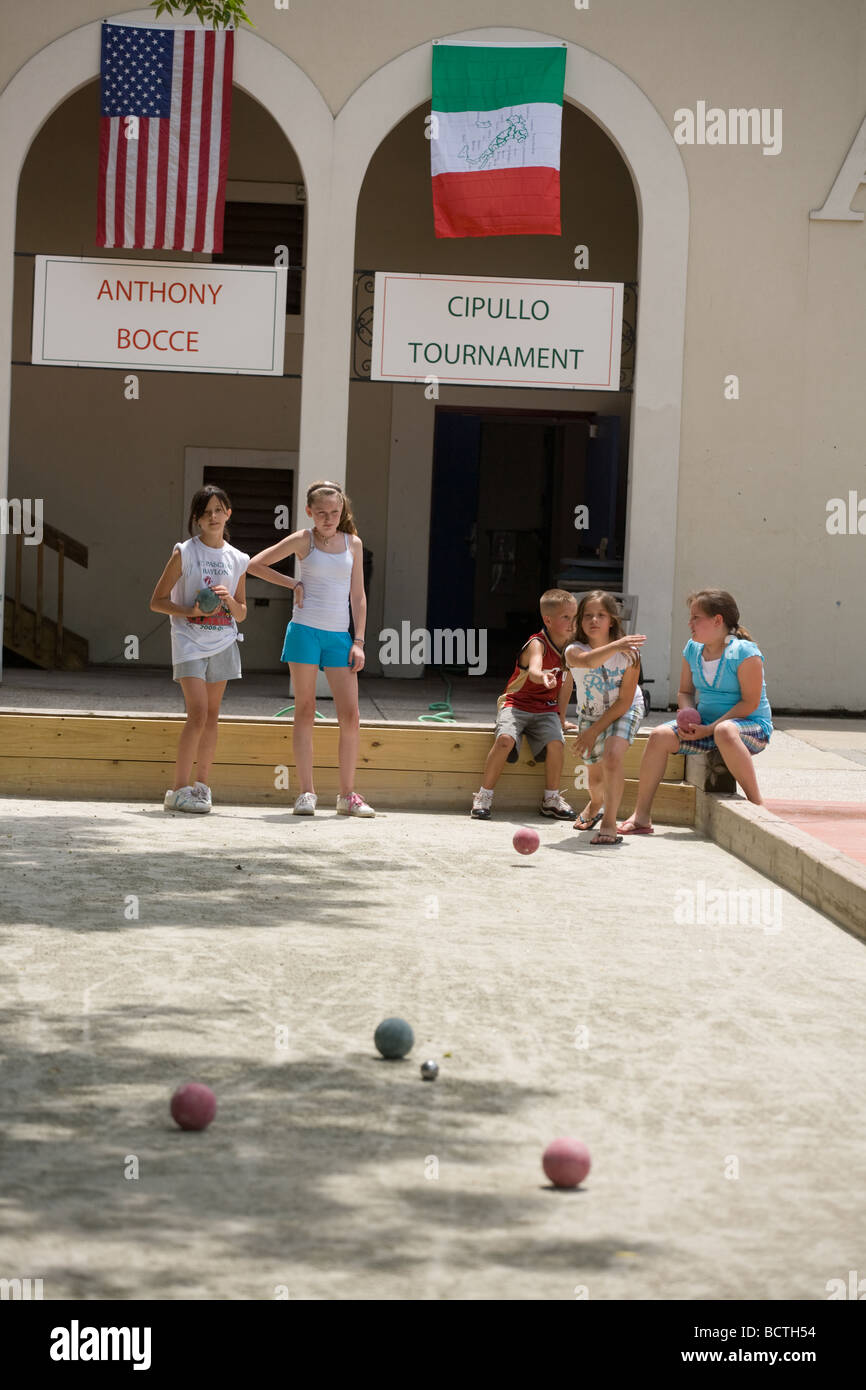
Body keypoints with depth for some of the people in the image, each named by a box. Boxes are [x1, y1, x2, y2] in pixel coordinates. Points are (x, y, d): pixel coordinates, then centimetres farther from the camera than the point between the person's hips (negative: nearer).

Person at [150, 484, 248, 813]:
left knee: (212, 715, 7)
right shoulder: (184, 553, -4)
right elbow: (157, 601, -3)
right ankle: (179, 790, -9)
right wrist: (191, 611, -17)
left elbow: (241, 614, 14)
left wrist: (229, 600, -8)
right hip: (190, 641, -5)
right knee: (198, 713, -14)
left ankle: (201, 785, 15)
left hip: (223, 642, 5)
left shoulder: (237, 560, 8)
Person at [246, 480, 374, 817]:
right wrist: (293, 584, -1)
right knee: (305, 711, 0)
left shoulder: (353, 543, 9)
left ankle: (347, 795, 5)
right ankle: (306, 792, 1)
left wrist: (358, 641, 3)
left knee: (350, 715, -3)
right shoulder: (303, 540, 2)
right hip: (305, 631, -2)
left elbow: (358, 596, 10)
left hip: (339, 636, 2)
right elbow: (255, 564, 5)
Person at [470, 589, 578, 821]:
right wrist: (542, 677, -64)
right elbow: (533, 671, -40)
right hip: (516, 704, -4)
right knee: (505, 739, -31)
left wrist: (561, 718, 16)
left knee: (556, 742, -25)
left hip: (546, 710, 4)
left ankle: (551, 799, -6)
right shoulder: (537, 645, -18)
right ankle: (484, 795, -17)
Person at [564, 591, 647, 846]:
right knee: (596, 773, 13)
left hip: (624, 712, -2)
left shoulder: (628, 653, -22)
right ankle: (595, 805, 50)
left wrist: (595, 730, -21)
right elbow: (588, 661, -50)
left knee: (612, 757, -28)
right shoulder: (574, 651, -22)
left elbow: (624, 701, -19)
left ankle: (609, 823, -23)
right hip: (590, 714, 2)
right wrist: (614, 646, -66)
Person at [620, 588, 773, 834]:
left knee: (725, 731, -41)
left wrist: (710, 729, -23)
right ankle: (641, 816, -13)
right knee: (660, 736, -15)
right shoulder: (693, 650, 6)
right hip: (704, 723, 7)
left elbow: (750, 703, -18)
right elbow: (685, 692, 15)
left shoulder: (745, 653, -16)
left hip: (752, 725, -7)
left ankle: (757, 806, -31)